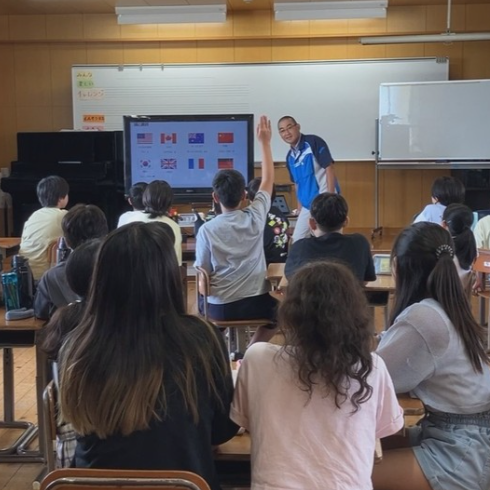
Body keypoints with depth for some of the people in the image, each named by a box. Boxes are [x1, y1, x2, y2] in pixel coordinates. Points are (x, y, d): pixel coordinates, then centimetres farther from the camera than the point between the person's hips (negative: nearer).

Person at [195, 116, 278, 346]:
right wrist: (265, 142, 13)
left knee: (202, 304, 33)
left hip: (220, 307, -1)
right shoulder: (255, 217, -8)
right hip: (257, 302, 1)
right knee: (277, 311, 33)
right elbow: (268, 180, 8)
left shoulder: (206, 230, -13)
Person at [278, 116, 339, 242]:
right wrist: (299, 206, 17)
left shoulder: (313, 142, -11)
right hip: (307, 205, 8)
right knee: (297, 239, 13)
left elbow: (329, 168, -15)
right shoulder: (290, 156, 10)